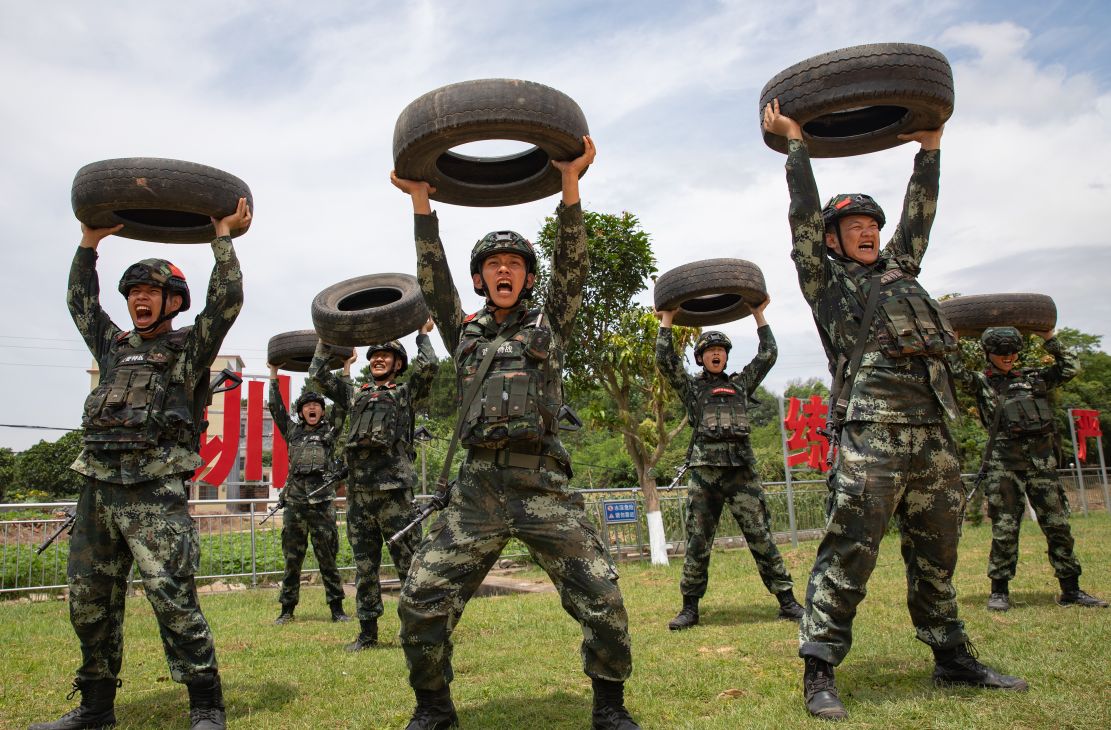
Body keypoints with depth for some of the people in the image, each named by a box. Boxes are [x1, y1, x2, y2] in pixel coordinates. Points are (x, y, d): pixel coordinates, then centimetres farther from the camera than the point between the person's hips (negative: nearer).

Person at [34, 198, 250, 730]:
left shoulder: (189, 347, 6)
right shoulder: (115, 344, 23)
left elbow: (227, 299, -4)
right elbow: (80, 301, 32)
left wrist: (223, 235, 2)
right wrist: (91, 240, 31)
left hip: (155, 492, -7)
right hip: (98, 488, 7)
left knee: (172, 597, -14)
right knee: (89, 602, 11)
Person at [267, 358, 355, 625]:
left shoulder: (330, 430, 12)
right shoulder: (293, 431, 17)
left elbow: (342, 403, 5)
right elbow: (275, 407, 16)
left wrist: (346, 367, 5)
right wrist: (273, 373, 19)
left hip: (322, 499, -2)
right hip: (294, 498, 2)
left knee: (327, 556, 0)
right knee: (292, 557, 5)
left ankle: (337, 608, 4)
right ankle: (287, 609, 12)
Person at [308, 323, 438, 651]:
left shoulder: (406, 393, 10)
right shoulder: (355, 394, 21)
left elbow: (428, 366, -6)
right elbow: (317, 372, 22)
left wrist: (423, 334, 6)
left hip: (394, 490, -4)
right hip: (358, 491, 5)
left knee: (408, 562, -2)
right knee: (364, 566, 10)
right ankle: (368, 631, 20)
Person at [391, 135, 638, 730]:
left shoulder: (548, 324, 16)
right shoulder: (465, 332, 20)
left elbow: (571, 266, 4)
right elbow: (433, 277, 10)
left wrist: (570, 183, -4)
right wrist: (420, 200, 3)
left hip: (544, 485, -1)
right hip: (477, 488, 2)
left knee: (602, 599, -7)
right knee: (421, 602, -4)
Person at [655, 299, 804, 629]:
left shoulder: (740, 384, 20)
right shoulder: (691, 387, 15)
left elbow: (768, 355, 19)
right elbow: (664, 360, 6)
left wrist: (759, 316, 21)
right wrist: (666, 322, 9)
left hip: (742, 469, 1)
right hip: (705, 471, -1)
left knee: (761, 537, 0)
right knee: (697, 543, 1)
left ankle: (787, 602, 7)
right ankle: (690, 608, 10)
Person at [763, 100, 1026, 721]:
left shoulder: (901, 269, 26)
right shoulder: (826, 281, 11)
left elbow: (920, 213, 30)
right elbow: (805, 214, 7)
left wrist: (930, 145, 34)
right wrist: (796, 142, 12)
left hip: (934, 432, 6)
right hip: (870, 432, -6)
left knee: (937, 556, 14)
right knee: (849, 553, -10)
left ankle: (953, 658, 27)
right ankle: (820, 672, -5)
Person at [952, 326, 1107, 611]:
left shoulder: (1033, 377, 17)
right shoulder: (981, 382, 7)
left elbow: (1070, 368, 14)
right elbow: (956, 371, -9)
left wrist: (1049, 339, 13)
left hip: (1042, 458, 3)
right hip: (1004, 461, -3)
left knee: (1058, 524, 5)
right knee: (1005, 528, -2)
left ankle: (1070, 590, 16)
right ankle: (999, 591, 8)